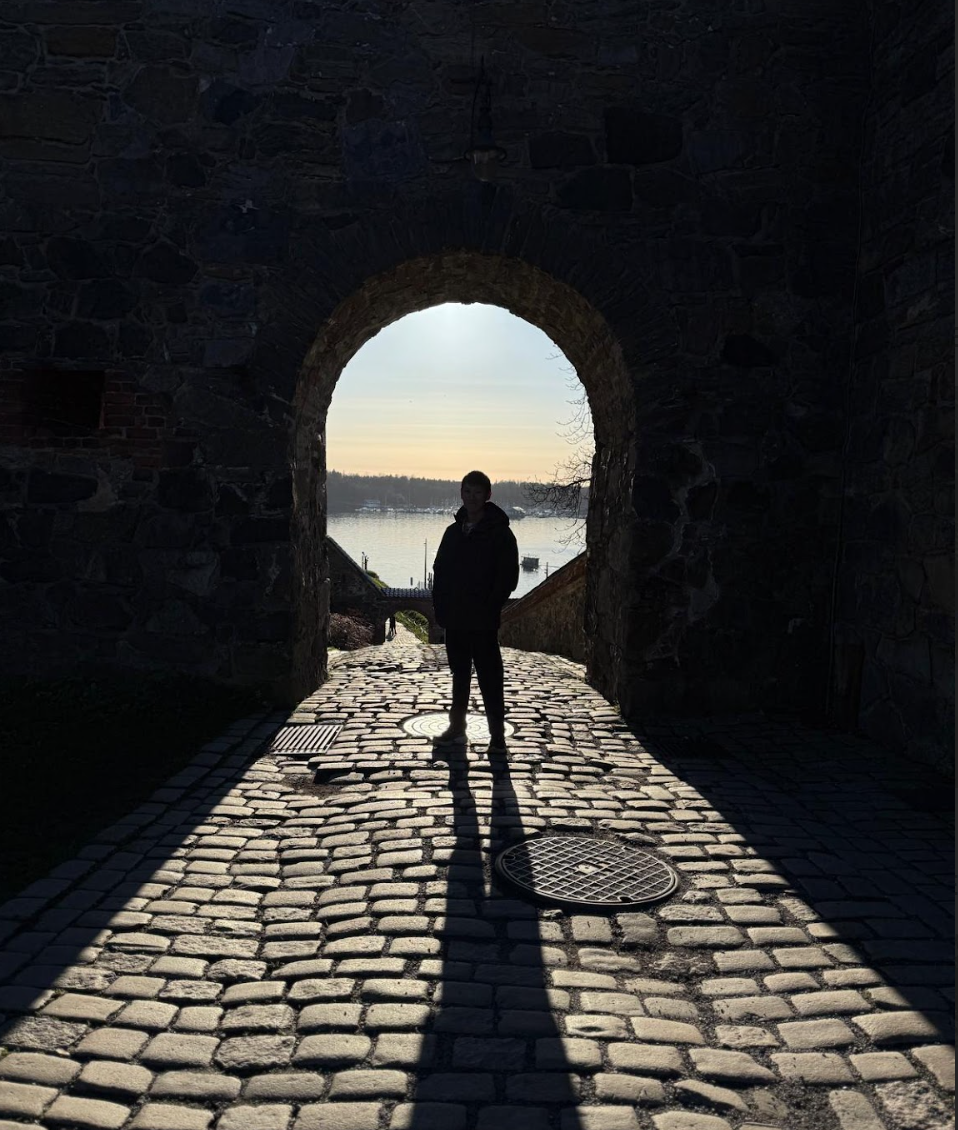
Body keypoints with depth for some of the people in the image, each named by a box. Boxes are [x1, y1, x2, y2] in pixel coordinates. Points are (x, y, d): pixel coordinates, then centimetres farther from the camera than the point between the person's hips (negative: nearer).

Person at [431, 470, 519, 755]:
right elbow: (439, 571, 13)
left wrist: (490, 608, -14)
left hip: (483, 621, -6)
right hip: (455, 619, 6)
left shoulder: (500, 533, -6)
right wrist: (440, 608, 3)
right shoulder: (453, 532, 11)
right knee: (459, 673, 15)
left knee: (489, 676, -3)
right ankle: (457, 726, 26)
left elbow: (508, 576, -9)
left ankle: (497, 733, 4)